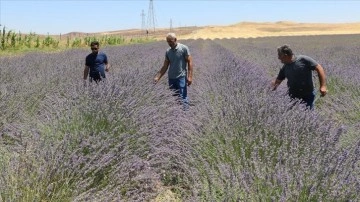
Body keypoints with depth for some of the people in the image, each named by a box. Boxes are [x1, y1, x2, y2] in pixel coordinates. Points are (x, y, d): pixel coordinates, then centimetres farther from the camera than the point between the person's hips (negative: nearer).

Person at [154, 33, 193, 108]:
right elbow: (165, 66, 11)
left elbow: (189, 62, -6)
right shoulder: (168, 51, 9)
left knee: (183, 98, -8)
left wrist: (189, 76, -13)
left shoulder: (184, 48, -5)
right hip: (171, 78, 5)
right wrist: (157, 77, 2)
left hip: (181, 77, -5)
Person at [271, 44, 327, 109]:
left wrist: (323, 86, -16)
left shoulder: (303, 60, -12)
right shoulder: (285, 67, 5)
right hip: (293, 97, 5)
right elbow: (277, 81, 13)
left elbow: (319, 68, -10)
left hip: (307, 97, -5)